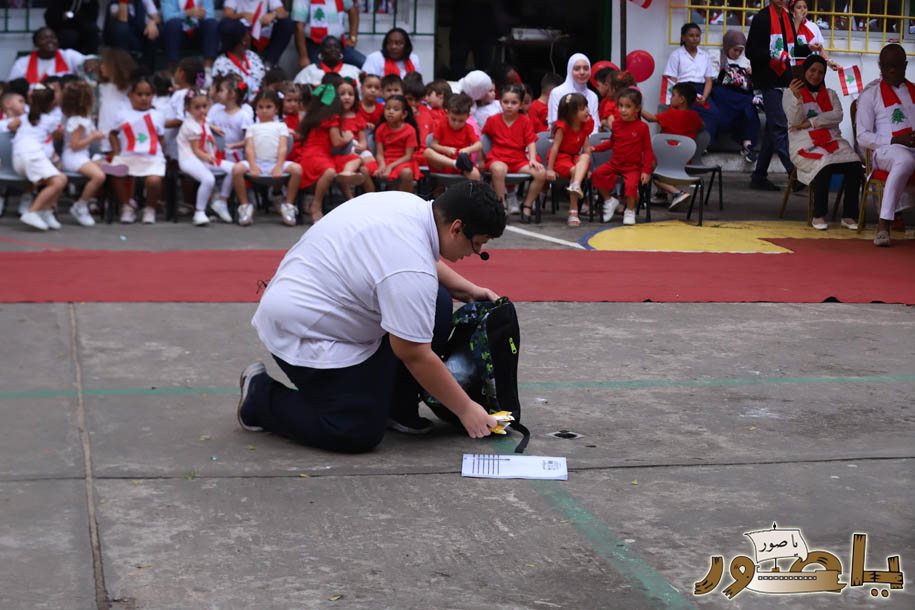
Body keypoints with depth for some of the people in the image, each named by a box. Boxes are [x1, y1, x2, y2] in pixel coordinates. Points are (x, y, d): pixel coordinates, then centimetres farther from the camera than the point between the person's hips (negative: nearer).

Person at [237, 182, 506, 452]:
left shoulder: (413, 206, -4)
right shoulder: (411, 271, -31)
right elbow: (416, 356, -22)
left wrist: (469, 290, 14)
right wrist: (465, 409, -12)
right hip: (301, 333, -10)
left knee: (436, 303, 0)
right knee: (360, 434, -9)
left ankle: (399, 409, 10)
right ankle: (261, 396, 6)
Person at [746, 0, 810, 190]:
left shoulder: (787, 19, 15)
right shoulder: (762, 18, -6)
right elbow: (751, 51, -11)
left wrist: (808, 48, 4)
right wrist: (773, 56, -24)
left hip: (785, 80, 8)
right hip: (769, 80, -8)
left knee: (773, 127, 9)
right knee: (780, 126, -11)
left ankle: (759, 176, 15)